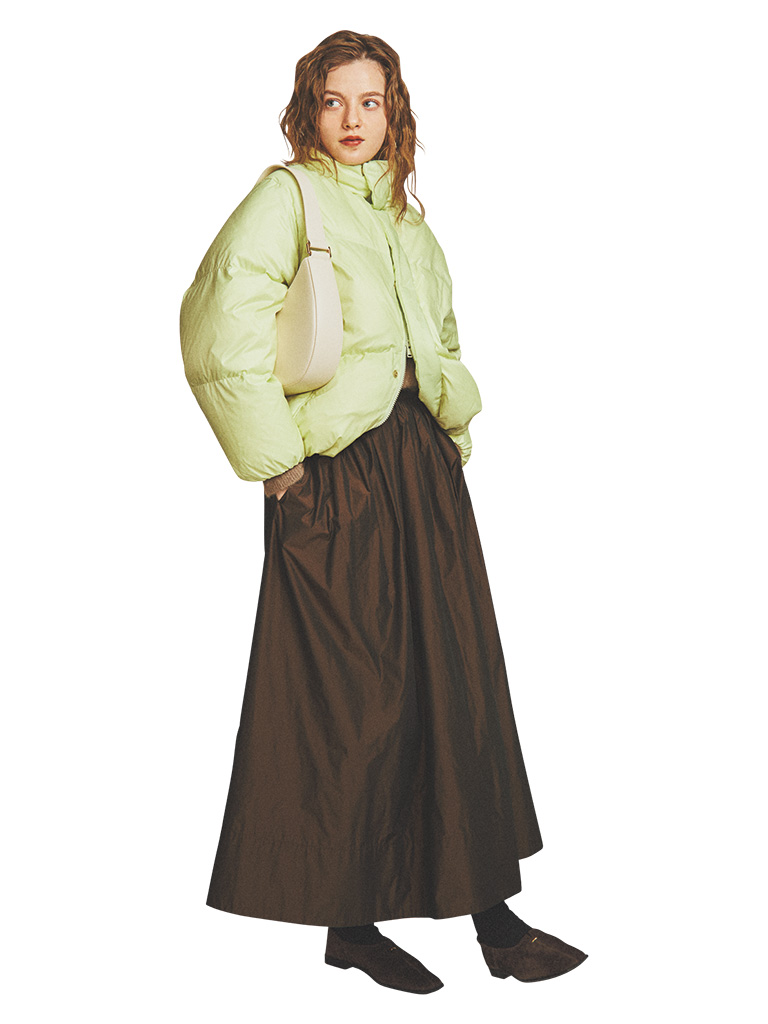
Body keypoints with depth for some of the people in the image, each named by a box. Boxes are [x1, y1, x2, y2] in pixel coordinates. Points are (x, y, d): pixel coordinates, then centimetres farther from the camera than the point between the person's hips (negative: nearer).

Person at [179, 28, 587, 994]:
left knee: (456, 681, 5)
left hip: (422, 468, 7)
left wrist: (452, 432, 16)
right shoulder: (286, 197, -4)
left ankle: (491, 913, 13)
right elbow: (220, 330, -17)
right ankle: (348, 919, 14)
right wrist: (277, 456, -16)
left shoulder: (405, 216, 18)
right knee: (353, 698, -1)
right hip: (339, 477, -7)